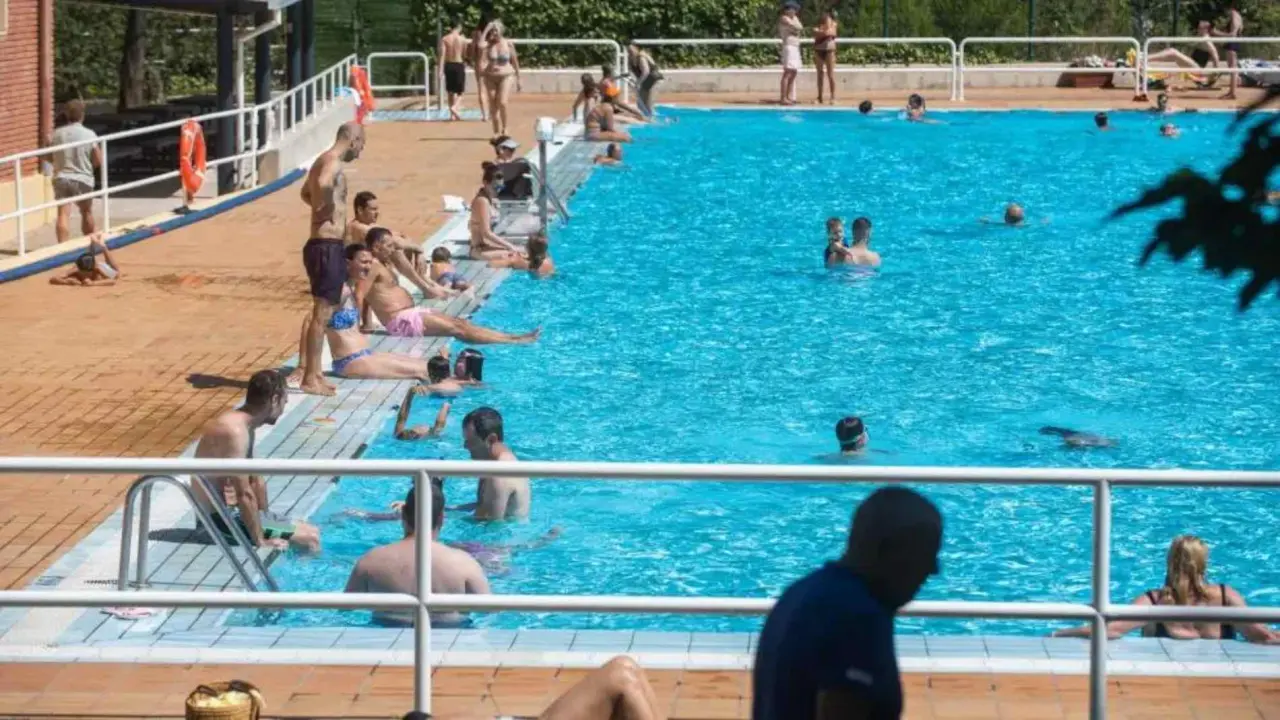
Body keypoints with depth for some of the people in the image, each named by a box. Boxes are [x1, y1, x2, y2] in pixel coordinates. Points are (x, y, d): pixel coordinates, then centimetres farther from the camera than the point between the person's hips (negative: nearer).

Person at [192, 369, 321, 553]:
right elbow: (244, 494, -25)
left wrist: (266, 519, 13)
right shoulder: (235, 431, -24)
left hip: (231, 512, 10)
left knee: (311, 531, 14)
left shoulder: (244, 426, 9)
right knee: (309, 540, -11)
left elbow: (255, 481, 17)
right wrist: (261, 541, -21)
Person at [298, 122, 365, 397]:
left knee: (321, 312, 16)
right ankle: (310, 378, -4)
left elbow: (306, 192, 37)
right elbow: (323, 184, -39)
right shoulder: (333, 163, -14)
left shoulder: (324, 161, 17)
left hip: (324, 246, 10)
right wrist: (328, 206, -20)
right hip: (327, 247, -10)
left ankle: (311, 372, 22)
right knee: (322, 313, -6)